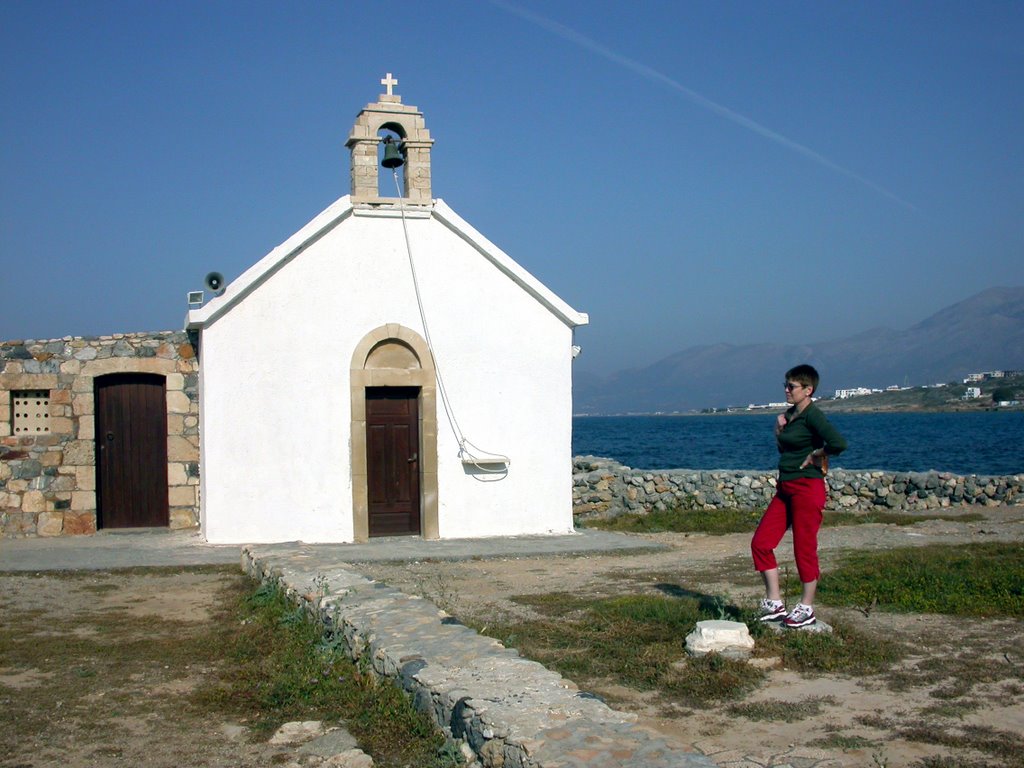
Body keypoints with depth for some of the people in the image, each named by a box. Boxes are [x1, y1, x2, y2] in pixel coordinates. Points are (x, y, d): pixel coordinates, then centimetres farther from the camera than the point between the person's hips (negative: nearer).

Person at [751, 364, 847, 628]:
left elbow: (838, 444, -29)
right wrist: (779, 430, 7)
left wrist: (816, 455, -14)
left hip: (807, 488, -9)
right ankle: (774, 603, 13)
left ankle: (806, 609, 15)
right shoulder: (789, 415, 13)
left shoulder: (812, 415, -14)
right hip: (785, 488, 9)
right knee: (760, 543, 5)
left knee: (805, 549, 1)